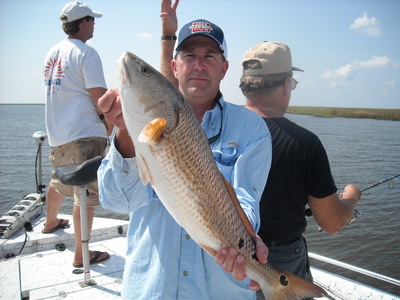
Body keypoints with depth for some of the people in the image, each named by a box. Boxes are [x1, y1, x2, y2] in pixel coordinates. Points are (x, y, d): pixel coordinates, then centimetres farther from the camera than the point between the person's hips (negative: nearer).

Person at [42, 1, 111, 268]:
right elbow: (99, 96, -15)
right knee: (86, 194, -4)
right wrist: (110, 122, 2)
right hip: (85, 135, -9)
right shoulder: (86, 53, -11)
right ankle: (81, 255, 1)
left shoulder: (53, 53, 14)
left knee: (59, 182, 27)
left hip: (57, 133, 9)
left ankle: (51, 222, 50)